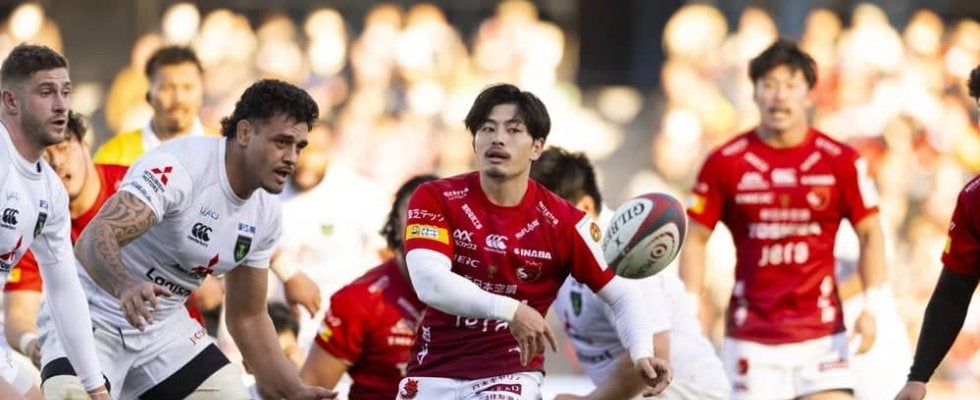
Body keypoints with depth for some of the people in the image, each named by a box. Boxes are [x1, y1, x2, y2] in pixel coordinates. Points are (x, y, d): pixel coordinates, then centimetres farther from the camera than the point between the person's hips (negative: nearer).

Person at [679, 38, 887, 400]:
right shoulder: (724, 163, -1)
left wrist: (871, 308, -4)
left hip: (821, 333, 0)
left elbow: (870, 234, 6)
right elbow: (696, 238, 5)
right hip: (750, 338, 0)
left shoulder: (842, 161, -1)